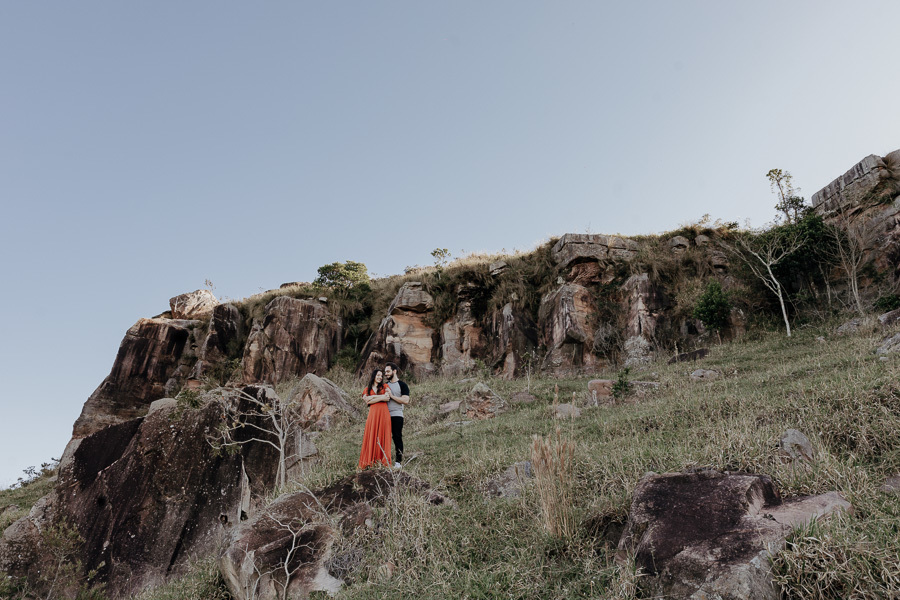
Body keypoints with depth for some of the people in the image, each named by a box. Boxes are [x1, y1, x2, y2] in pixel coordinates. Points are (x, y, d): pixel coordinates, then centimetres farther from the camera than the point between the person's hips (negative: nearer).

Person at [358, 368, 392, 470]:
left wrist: (373, 397, -1)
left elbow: (387, 398, -4)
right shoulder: (368, 389, 15)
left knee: (382, 436, -2)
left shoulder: (385, 387, 13)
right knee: (371, 436, -4)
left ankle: (383, 461, -1)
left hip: (383, 414, 0)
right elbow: (367, 401, 0)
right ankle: (370, 461, -2)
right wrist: (381, 397, -4)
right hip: (373, 414, 1)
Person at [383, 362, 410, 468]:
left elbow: (406, 401, -11)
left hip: (396, 416, -5)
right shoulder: (385, 385, 18)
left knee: (397, 438, -3)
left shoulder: (402, 385, 0)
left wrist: (391, 395, -13)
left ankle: (399, 461, 2)